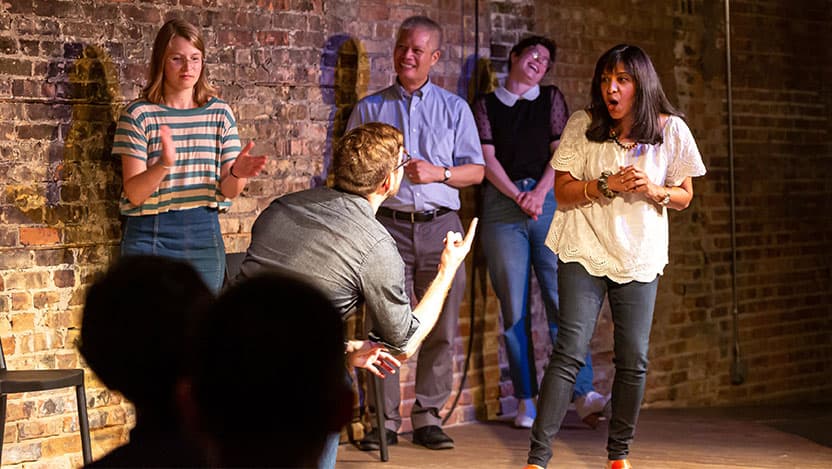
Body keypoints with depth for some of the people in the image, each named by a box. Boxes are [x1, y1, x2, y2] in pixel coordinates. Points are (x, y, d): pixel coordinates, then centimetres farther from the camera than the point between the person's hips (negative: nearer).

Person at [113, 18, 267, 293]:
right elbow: (134, 194, -11)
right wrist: (164, 165, -29)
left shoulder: (219, 113, 6)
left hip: (204, 234, 3)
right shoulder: (138, 115, -4)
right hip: (150, 236, -3)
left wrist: (237, 174, -18)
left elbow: (228, 191, 4)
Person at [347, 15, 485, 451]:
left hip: (440, 225, 1)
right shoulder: (369, 108, 14)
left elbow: (476, 170, 10)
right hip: (388, 224, -1)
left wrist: (438, 173, -7)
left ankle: (428, 417, 8)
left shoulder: (455, 109, 14)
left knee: (440, 329, 0)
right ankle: (385, 418, 0)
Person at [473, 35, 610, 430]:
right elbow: (487, 158, 2)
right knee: (513, 305, -2)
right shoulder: (486, 105, 13)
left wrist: (539, 192, -9)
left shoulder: (551, 99, 16)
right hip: (502, 205, 0)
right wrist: (518, 196, -11)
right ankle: (526, 400, 2)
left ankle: (583, 393, -11)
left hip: (548, 199, 0)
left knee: (562, 296, -8)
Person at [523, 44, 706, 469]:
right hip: (584, 251, -2)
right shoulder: (582, 126, -4)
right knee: (570, 352, -11)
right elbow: (563, 192, -2)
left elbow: (684, 196, 7)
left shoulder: (671, 130, -1)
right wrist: (607, 184, -18)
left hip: (640, 258, 2)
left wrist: (654, 191, -14)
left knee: (634, 360, 3)